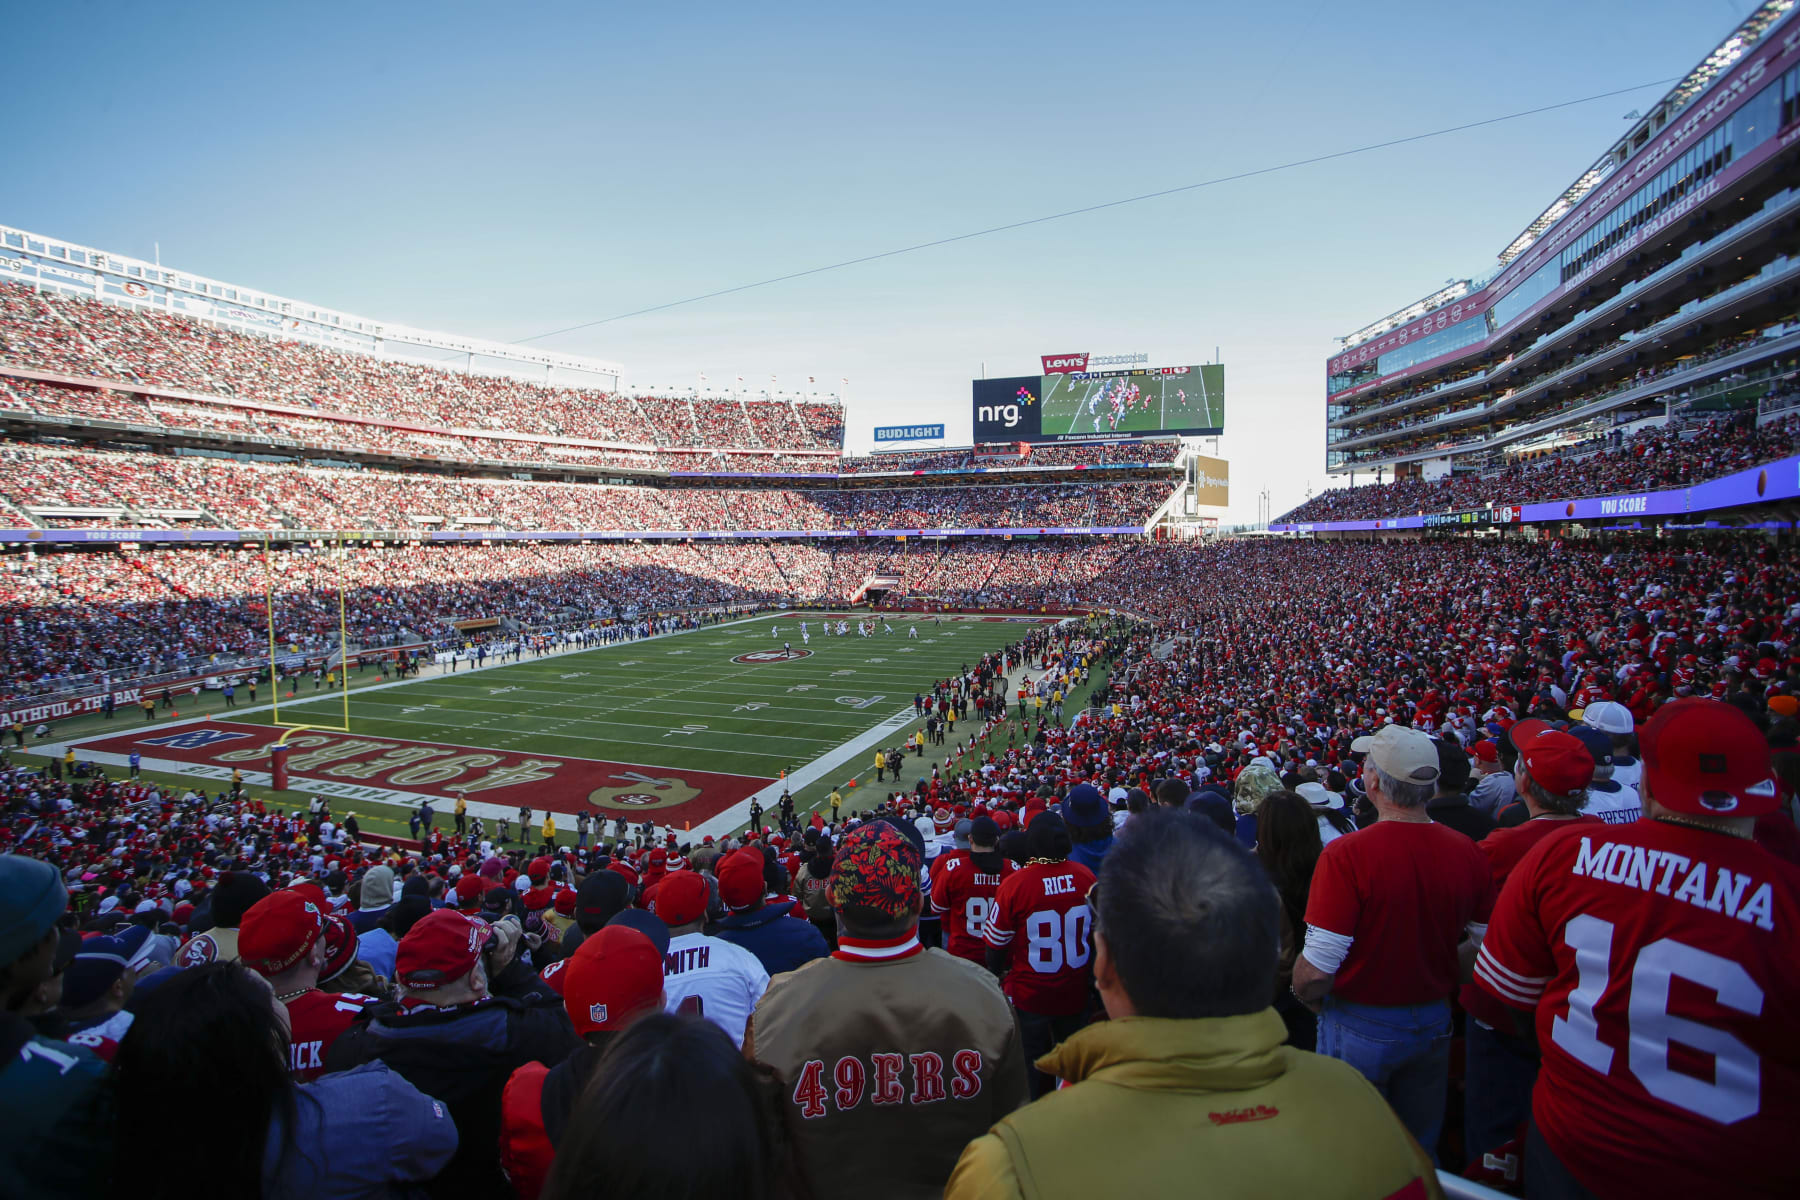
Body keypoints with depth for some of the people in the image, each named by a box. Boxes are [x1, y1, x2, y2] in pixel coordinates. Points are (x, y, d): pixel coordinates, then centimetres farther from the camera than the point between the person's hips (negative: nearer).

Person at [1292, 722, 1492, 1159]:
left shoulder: (1346, 854, -26)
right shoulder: (1468, 852, -10)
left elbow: (1317, 969, -25)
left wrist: (1307, 998, -4)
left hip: (1360, 1028, -4)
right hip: (1435, 1023, 5)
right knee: (1421, 1151, 24)